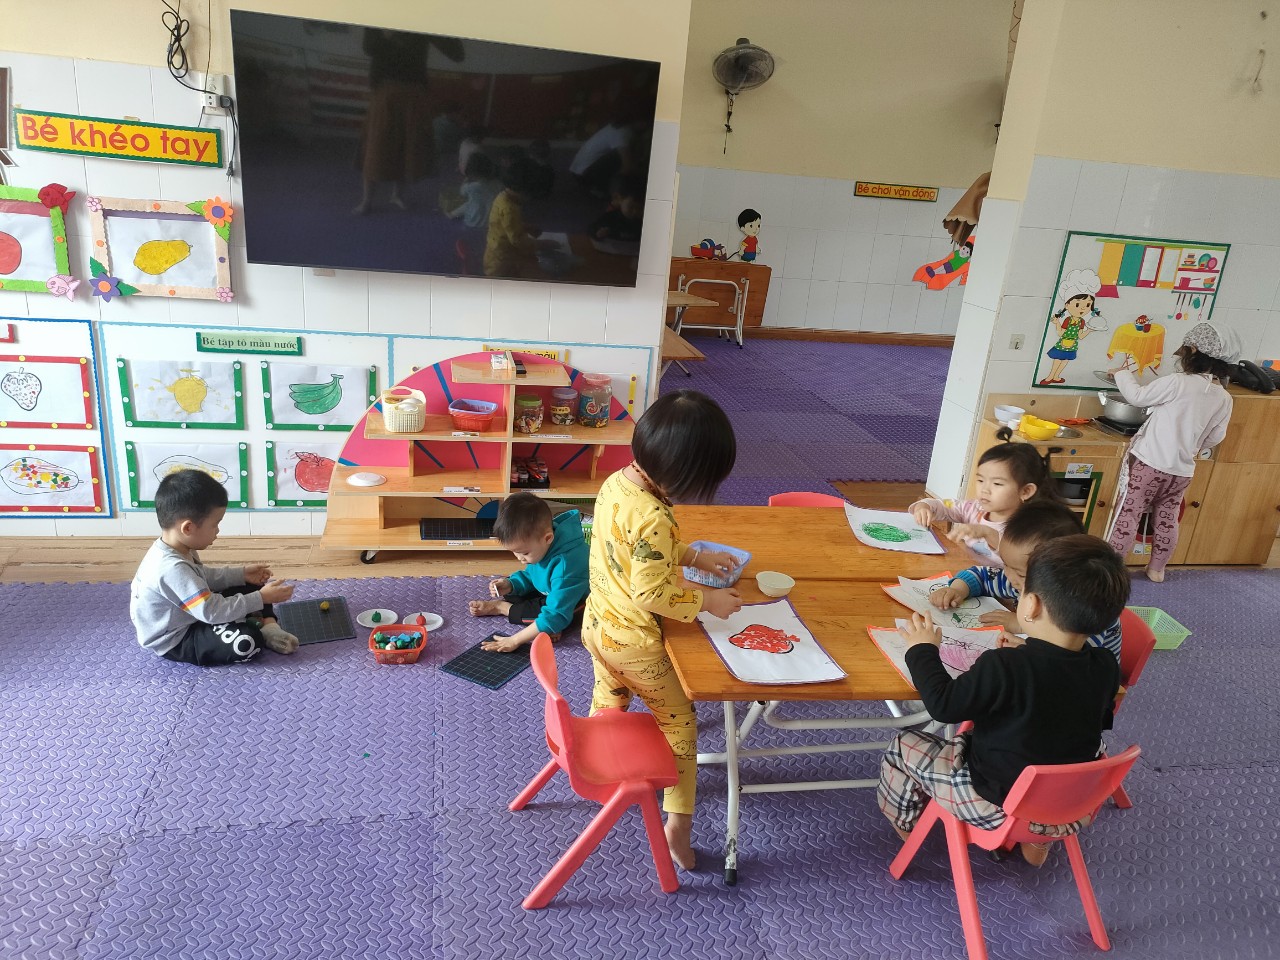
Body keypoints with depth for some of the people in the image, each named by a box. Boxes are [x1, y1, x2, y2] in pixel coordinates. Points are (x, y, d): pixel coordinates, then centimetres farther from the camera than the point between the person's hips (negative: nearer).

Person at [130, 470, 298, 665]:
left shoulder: (177, 548, -5)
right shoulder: (173, 569, -35)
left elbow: (203, 577, 15)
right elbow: (214, 612, -32)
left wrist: (242, 574, 7)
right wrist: (261, 598, -24)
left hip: (188, 617, 10)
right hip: (176, 641, -10)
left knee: (251, 586, 11)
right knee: (247, 641, -31)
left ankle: (269, 625, -4)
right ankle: (263, 634, 0)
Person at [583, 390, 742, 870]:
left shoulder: (615, 483, -6)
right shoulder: (654, 519, -34)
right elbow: (651, 594, -29)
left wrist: (694, 556, 9)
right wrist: (707, 601, -16)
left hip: (597, 624, 8)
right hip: (635, 643, -8)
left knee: (606, 705, 31)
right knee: (678, 721, 14)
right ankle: (678, 823, 21)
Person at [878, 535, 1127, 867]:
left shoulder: (1003, 667, -31)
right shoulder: (1106, 668, -12)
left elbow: (944, 705, -21)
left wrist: (923, 651, -5)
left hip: (997, 807, -6)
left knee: (903, 747, 12)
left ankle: (908, 827, 35)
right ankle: (1035, 840, 37)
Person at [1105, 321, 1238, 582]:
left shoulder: (1178, 383, -17)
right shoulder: (1224, 399, 1)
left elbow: (1137, 396, -7)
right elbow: (1215, 437, 11)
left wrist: (1123, 373, 10)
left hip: (1150, 463, -5)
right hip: (1183, 471, 5)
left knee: (1128, 515, 1)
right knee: (1167, 519, 18)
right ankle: (1156, 569, 28)